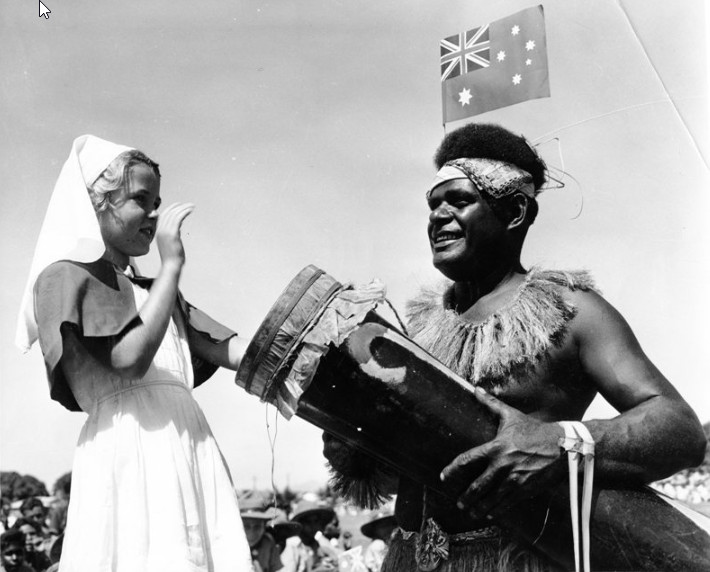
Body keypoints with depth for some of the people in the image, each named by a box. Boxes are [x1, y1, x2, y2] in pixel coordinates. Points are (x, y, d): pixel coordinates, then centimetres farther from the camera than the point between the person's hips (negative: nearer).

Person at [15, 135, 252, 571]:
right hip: (132, 445, -7)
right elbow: (130, 358, -12)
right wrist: (172, 264, -7)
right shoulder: (66, 274, 3)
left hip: (188, 442, 7)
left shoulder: (152, 290, 25)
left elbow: (230, 350, 16)